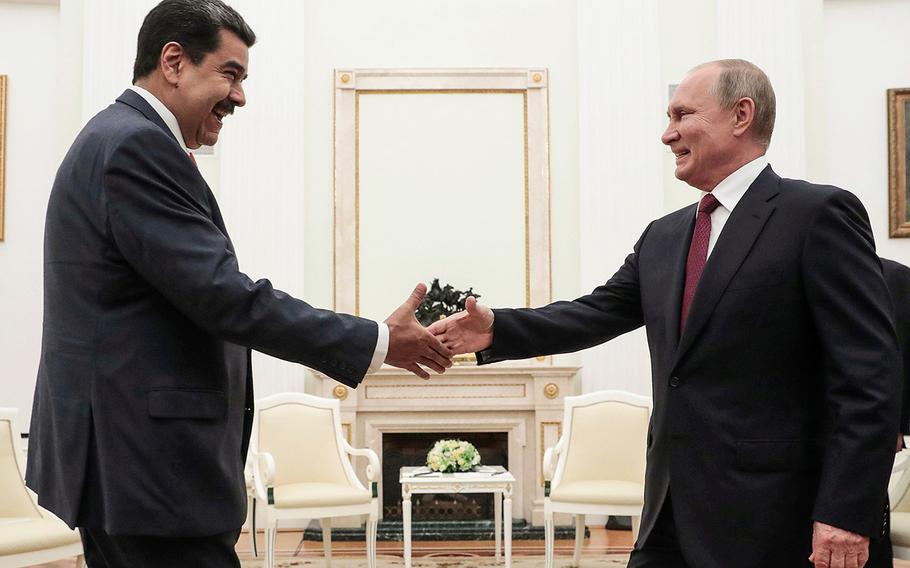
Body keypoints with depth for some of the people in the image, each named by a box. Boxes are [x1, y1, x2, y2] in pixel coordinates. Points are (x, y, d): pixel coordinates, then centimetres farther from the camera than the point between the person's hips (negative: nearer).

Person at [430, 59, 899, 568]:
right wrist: (496, 329, -3)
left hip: (776, 520, -6)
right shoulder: (663, 238, 15)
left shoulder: (819, 214, -8)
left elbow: (868, 375, -13)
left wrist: (846, 513, -18)